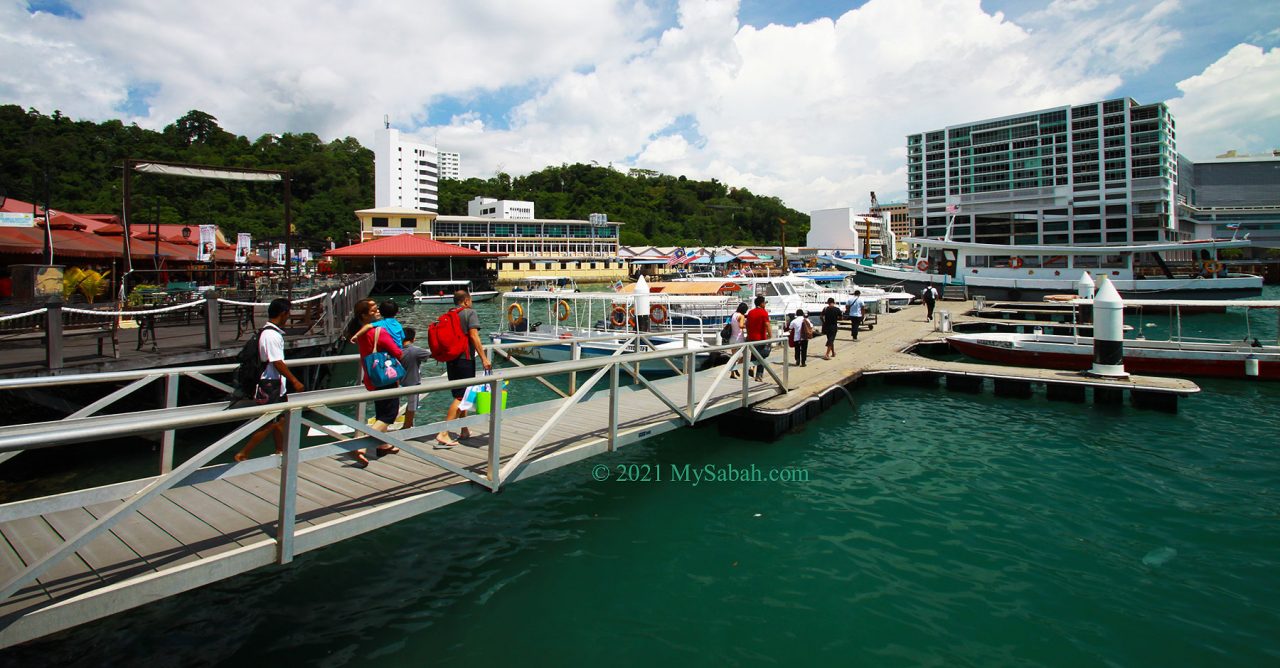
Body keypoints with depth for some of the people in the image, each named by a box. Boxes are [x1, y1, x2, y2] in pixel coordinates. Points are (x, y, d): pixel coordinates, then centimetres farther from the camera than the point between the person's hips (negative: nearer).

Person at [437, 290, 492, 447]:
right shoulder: (470, 312, -6)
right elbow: (474, 336, -16)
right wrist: (484, 358, -17)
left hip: (451, 359, 7)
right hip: (465, 359, -7)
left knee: (460, 395, 18)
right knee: (461, 397, -6)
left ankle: (464, 431, 27)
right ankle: (443, 434, -14)